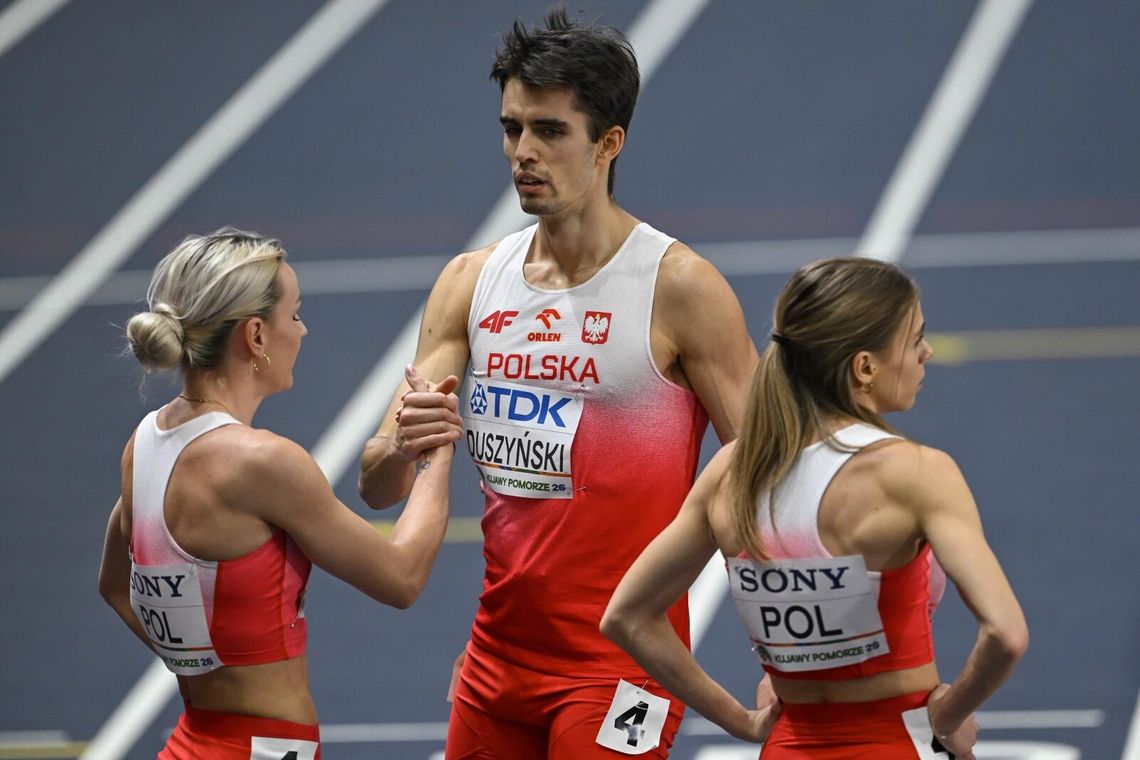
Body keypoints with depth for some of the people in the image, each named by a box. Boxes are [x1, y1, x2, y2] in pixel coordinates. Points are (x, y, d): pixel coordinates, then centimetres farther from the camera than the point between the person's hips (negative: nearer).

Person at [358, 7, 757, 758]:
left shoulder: (679, 287, -9)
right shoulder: (471, 282, 7)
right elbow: (378, 488, 7)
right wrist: (401, 449, -18)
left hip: (618, 662, -6)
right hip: (497, 658, 6)